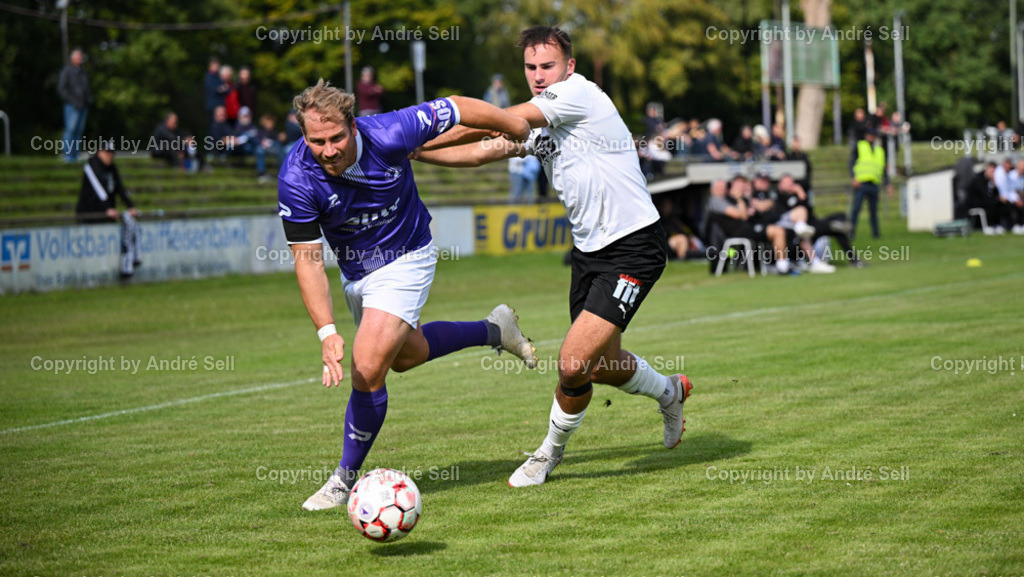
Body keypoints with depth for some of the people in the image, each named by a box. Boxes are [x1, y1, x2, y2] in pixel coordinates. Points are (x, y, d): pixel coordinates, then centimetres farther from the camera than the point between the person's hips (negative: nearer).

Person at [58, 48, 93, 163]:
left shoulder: (83, 72, 19)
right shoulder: (67, 71, -3)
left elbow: (87, 88, 27)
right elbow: (62, 88, -10)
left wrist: (89, 100, 8)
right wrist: (73, 101, -15)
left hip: (83, 106, 7)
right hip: (72, 106, -7)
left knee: (79, 131, 4)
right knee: (70, 129, -11)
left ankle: (75, 155, 6)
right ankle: (68, 155, -11)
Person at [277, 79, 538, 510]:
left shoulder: (389, 134, -32)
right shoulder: (297, 180, -28)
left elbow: (459, 109, -16)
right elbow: (308, 261, -23)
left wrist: (524, 131, -2)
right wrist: (327, 332, -35)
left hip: (405, 259, -4)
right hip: (354, 272, 4)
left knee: (368, 369, -16)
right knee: (405, 354, 27)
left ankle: (345, 479, 1)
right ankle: (494, 331, 49)